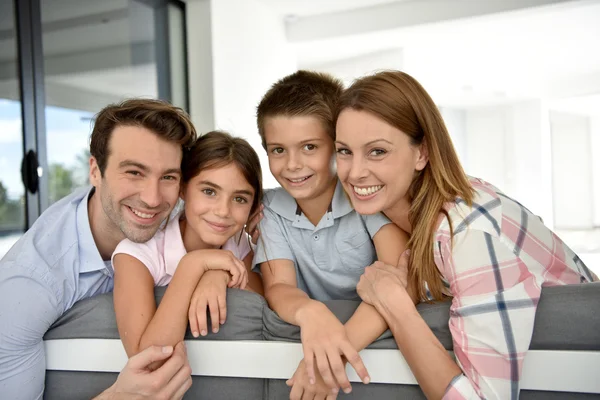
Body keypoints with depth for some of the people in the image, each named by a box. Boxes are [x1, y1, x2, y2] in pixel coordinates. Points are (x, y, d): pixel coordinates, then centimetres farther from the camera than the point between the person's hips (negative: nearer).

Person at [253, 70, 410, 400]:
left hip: (377, 334, -1)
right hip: (310, 334, 1)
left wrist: (340, 346, -37)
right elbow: (278, 287, -13)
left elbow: (401, 279, -22)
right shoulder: (270, 209, -2)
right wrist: (309, 312, -37)